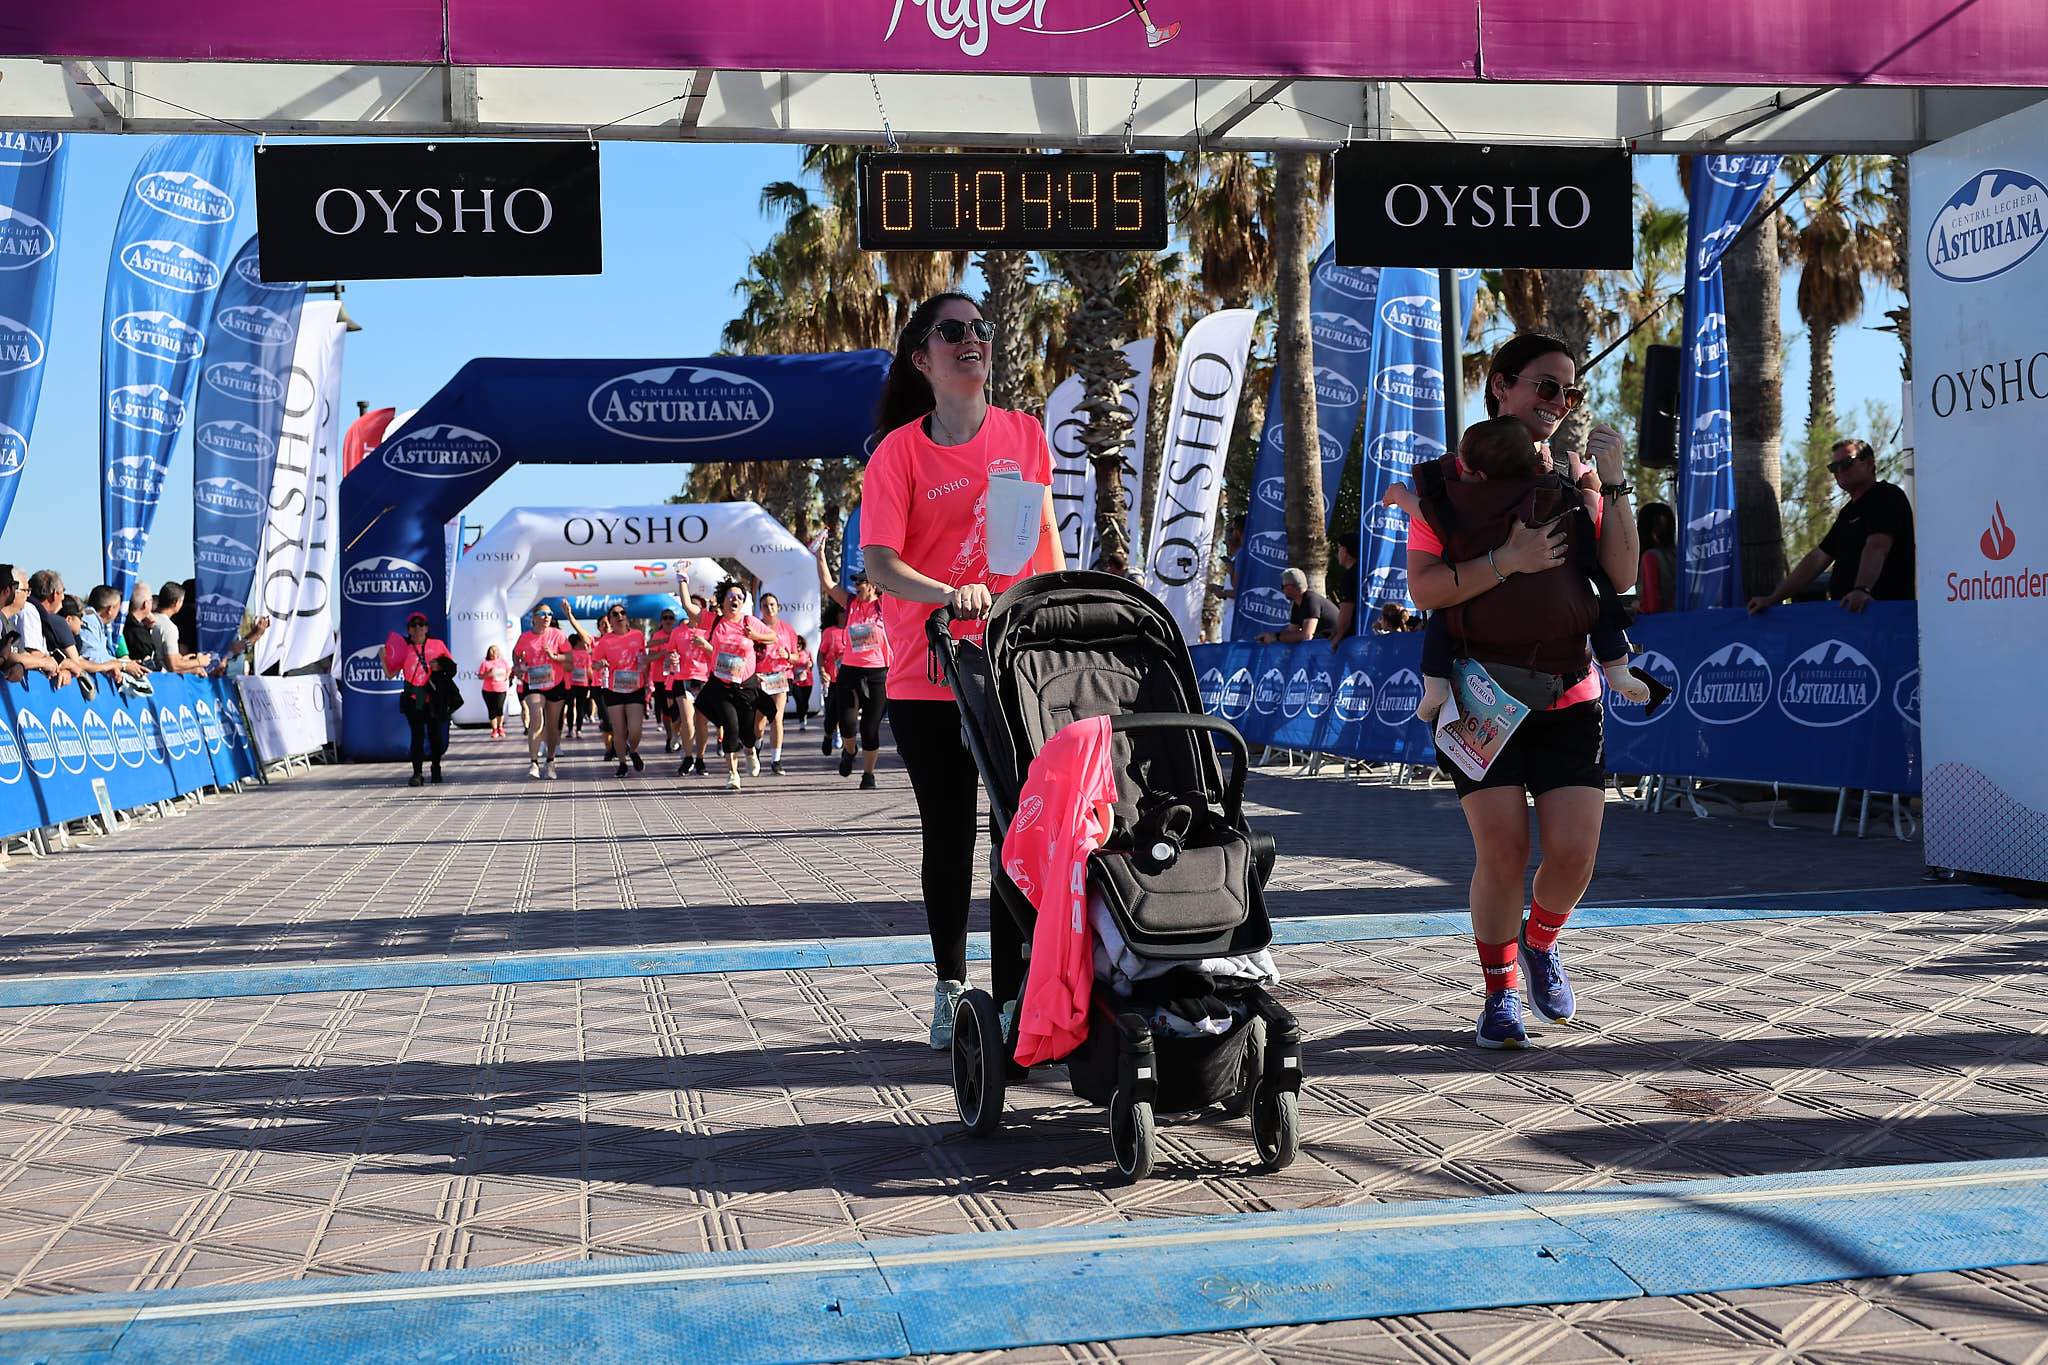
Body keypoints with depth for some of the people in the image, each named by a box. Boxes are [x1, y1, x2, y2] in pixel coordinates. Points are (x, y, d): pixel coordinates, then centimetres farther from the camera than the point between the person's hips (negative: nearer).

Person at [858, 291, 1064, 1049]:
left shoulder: (1024, 435, 6)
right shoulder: (900, 451, -3)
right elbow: (877, 561, -12)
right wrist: (949, 594, -29)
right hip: (928, 677, -2)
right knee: (948, 839, 9)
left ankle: (1013, 993, 11)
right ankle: (950, 988, 25)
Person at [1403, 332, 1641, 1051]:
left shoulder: (1577, 475, 8)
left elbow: (1622, 577, -1)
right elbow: (1423, 588, -12)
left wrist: (1611, 483, -9)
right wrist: (1509, 560, -22)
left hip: (1568, 695, 3)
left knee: (1574, 853, -5)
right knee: (1503, 850, -8)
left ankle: (1540, 942, 29)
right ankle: (1500, 991, 14)